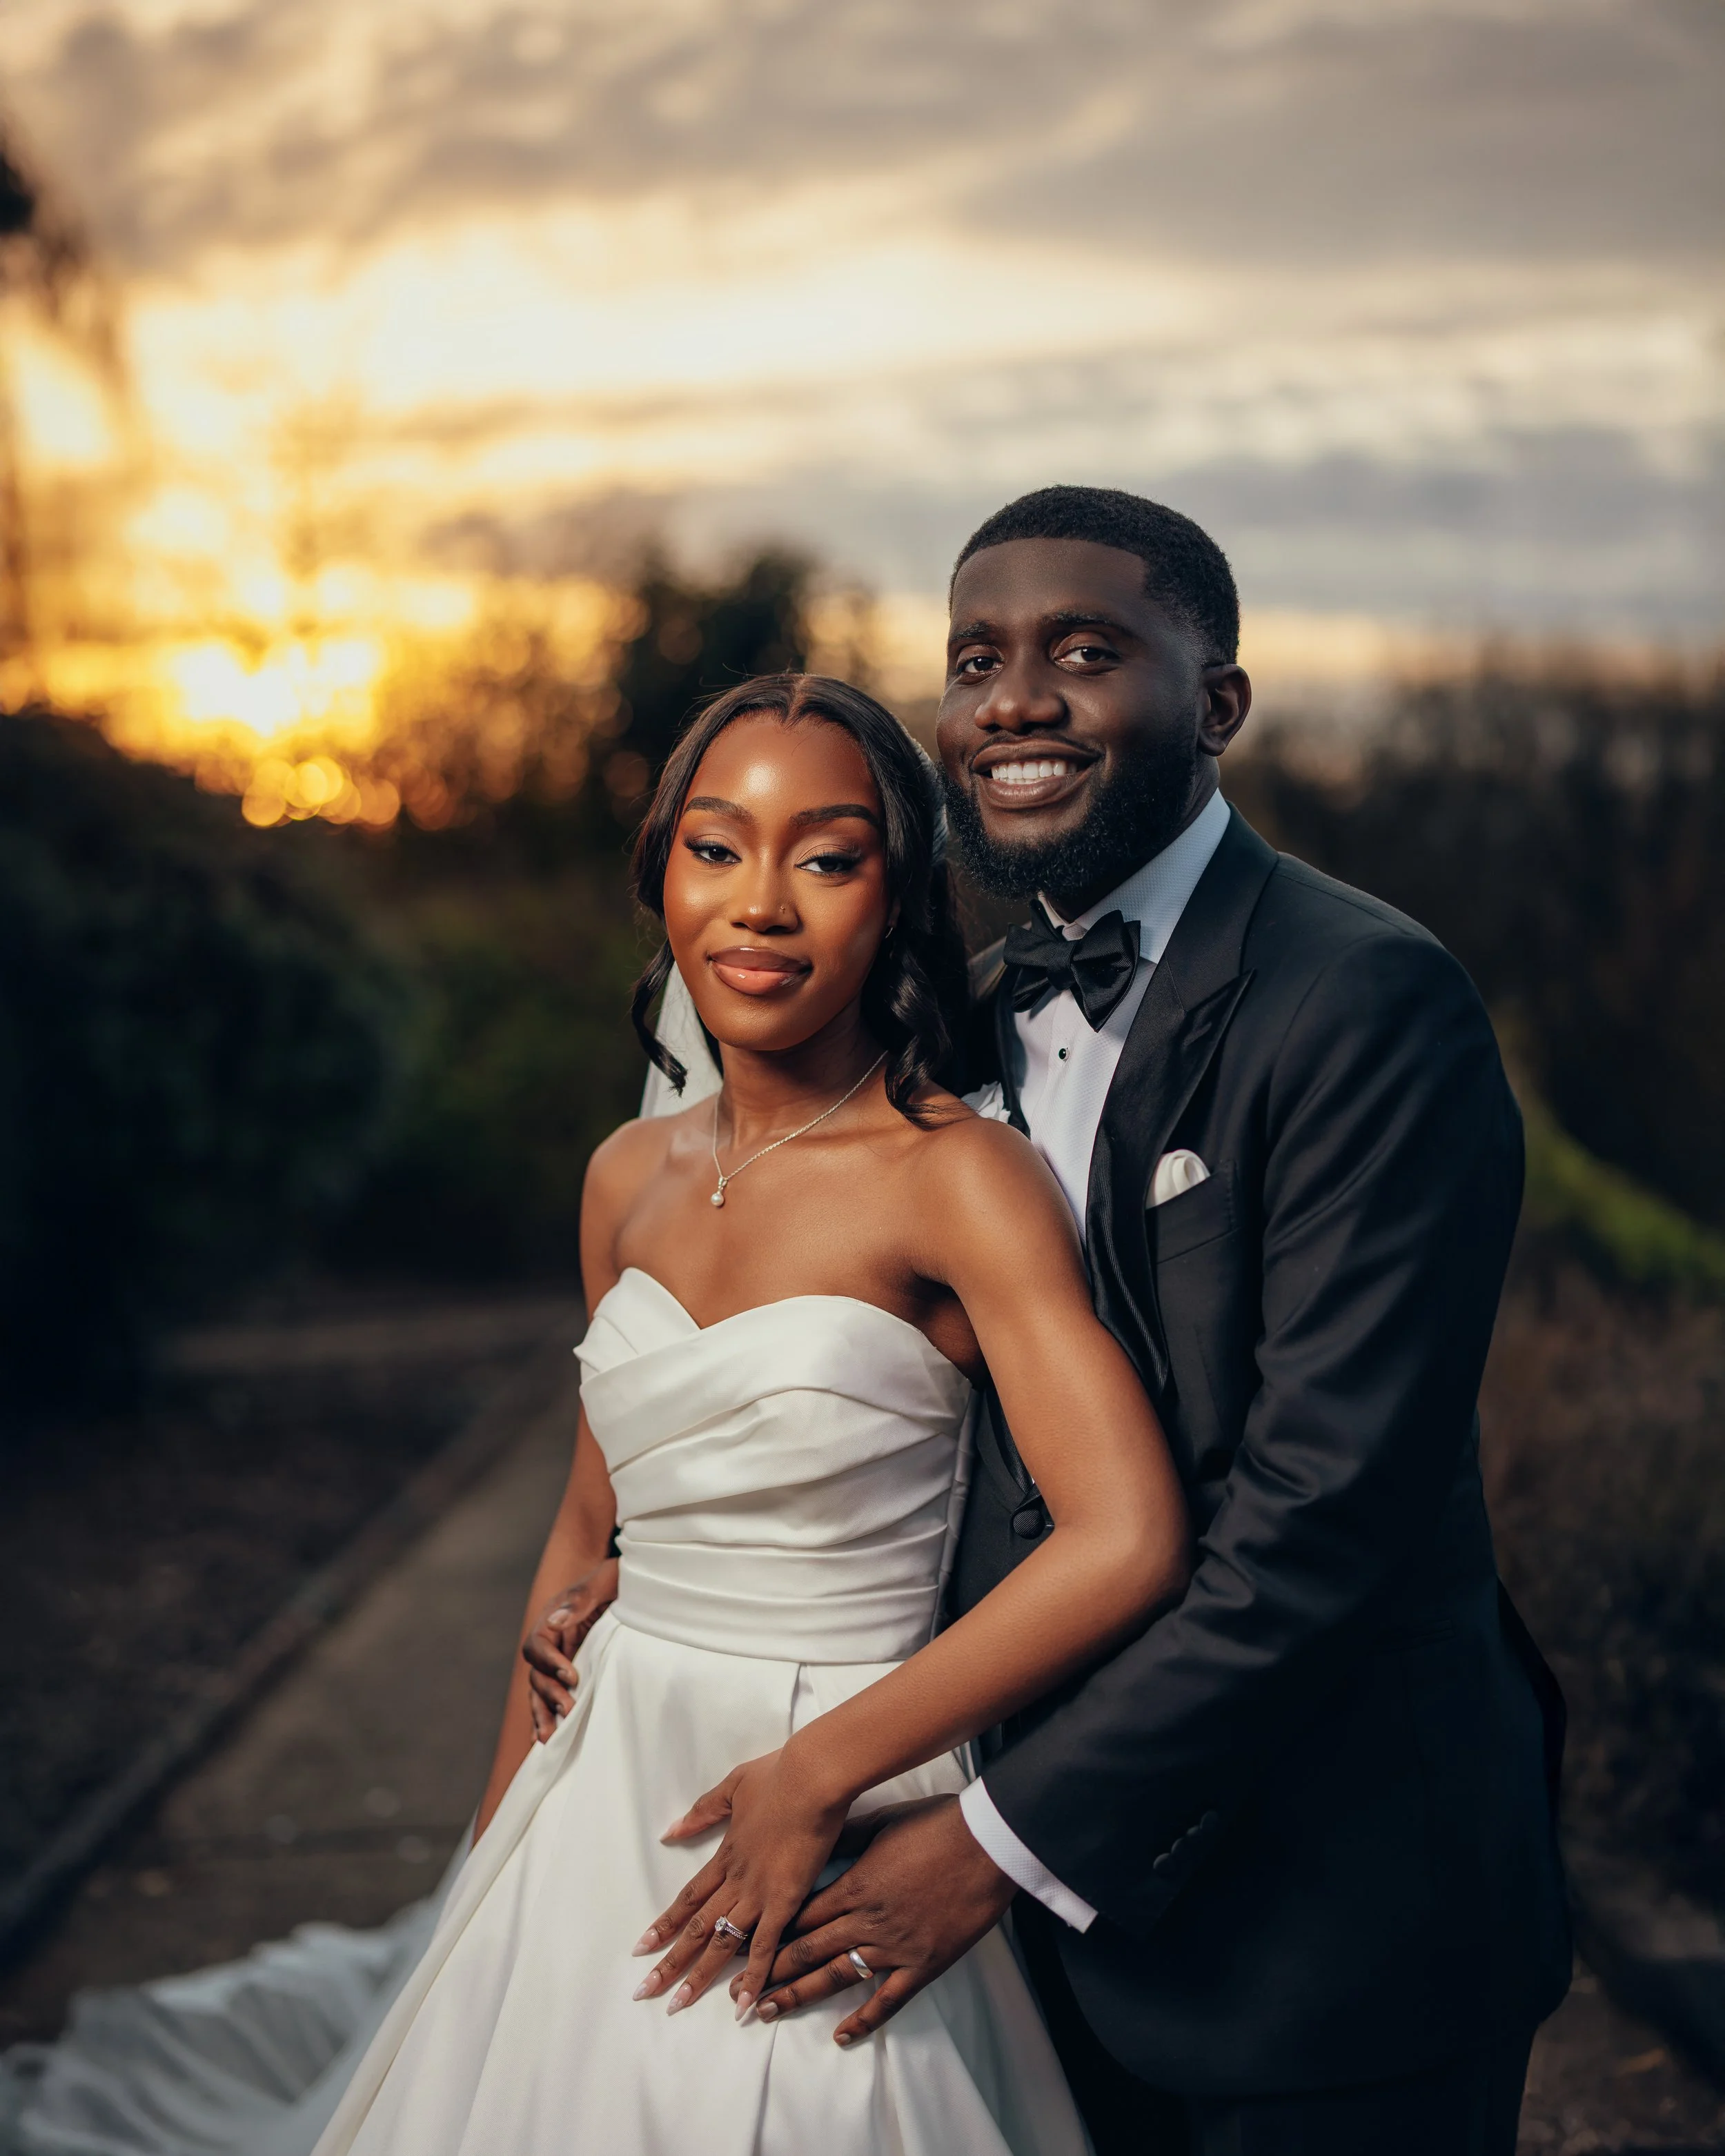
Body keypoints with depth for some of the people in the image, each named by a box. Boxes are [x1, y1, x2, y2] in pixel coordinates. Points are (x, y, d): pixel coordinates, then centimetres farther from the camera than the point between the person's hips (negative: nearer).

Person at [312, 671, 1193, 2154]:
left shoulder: (959, 1177, -15)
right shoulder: (632, 1179, 4)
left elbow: (1129, 1544, -24)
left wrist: (817, 1773, -19)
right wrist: (495, 1848, 14)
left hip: (829, 1834, -5)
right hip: (603, 1804, 6)